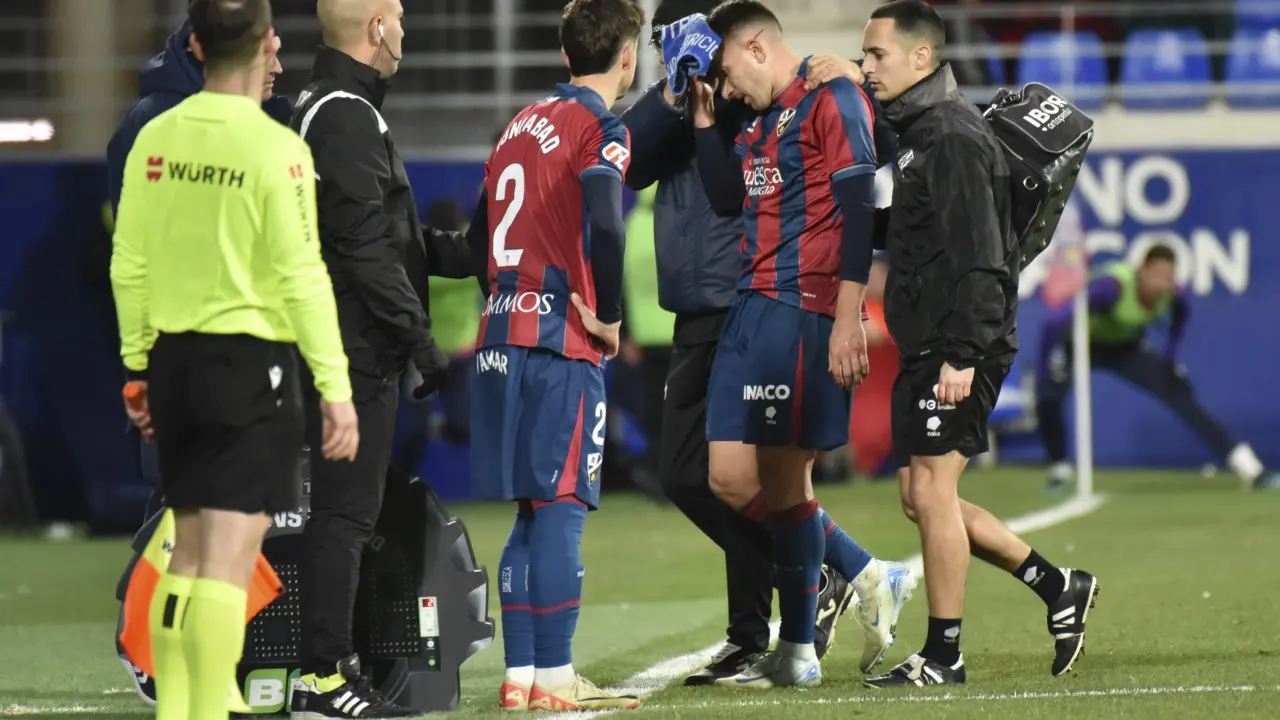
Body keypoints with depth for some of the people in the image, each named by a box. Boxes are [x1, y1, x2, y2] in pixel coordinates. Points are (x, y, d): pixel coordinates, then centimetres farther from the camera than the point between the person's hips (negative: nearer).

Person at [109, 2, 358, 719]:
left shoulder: (156, 140, 3)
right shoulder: (276, 149, -12)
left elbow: (128, 267, 7)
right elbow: (302, 277, -14)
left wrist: (139, 367, 17)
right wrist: (336, 388, -11)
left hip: (175, 361, 6)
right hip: (252, 363, -6)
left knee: (190, 551, 17)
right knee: (229, 560, -5)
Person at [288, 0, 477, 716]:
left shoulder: (329, 107, 19)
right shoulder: (347, 115, -15)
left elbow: (398, 238, 23)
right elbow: (366, 245, -20)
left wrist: (474, 253, 22)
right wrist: (421, 339, -18)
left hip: (352, 347, 10)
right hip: (357, 347, -10)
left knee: (346, 509, 12)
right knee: (348, 509, -8)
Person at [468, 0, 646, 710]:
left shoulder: (522, 124, 17)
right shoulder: (600, 127, -7)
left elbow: (481, 234, 20)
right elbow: (605, 225, -23)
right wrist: (608, 314, -12)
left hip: (501, 339, 7)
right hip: (562, 344, -7)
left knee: (533, 512, 11)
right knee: (561, 506, -6)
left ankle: (519, 675, 10)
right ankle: (554, 678, -7)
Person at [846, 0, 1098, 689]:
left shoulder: (953, 138, -14)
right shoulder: (918, 132, 17)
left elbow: (976, 256, -20)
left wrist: (961, 353, -25)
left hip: (956, 349, -10)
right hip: (926, 346, 10)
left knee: (931, 489, -7)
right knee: (918, 495, 11)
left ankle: (943, 656, -1)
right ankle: (1057, 586, 18)